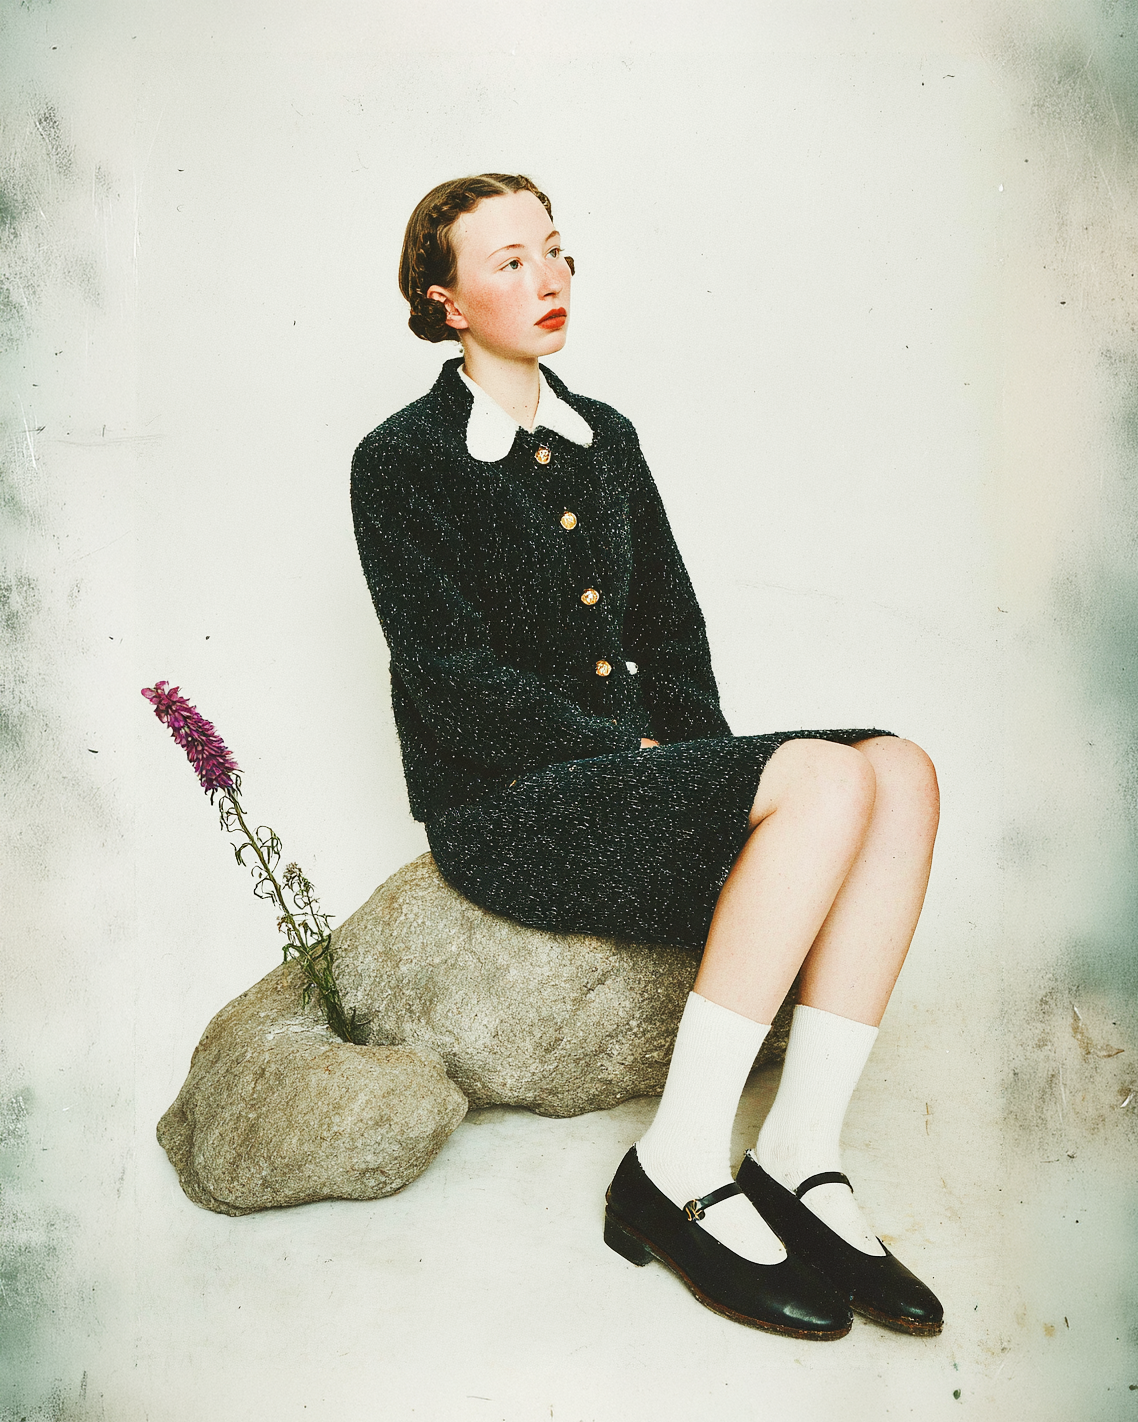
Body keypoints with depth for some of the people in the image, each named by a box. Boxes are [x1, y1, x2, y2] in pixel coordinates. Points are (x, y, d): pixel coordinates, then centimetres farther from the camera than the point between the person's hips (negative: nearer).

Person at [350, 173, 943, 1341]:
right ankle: (678, 1173, -19)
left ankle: (799, 1162, -15)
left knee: (902, 771, -17)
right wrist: (645, 758, -15)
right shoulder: (402, 463, -3)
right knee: (828, 776, -27)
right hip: (503, 808, -7)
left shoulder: (605, 440, 17)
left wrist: (703, 760, -2)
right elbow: (457, 685, -12)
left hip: (634, 773, 7)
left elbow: (672, 631, 16)